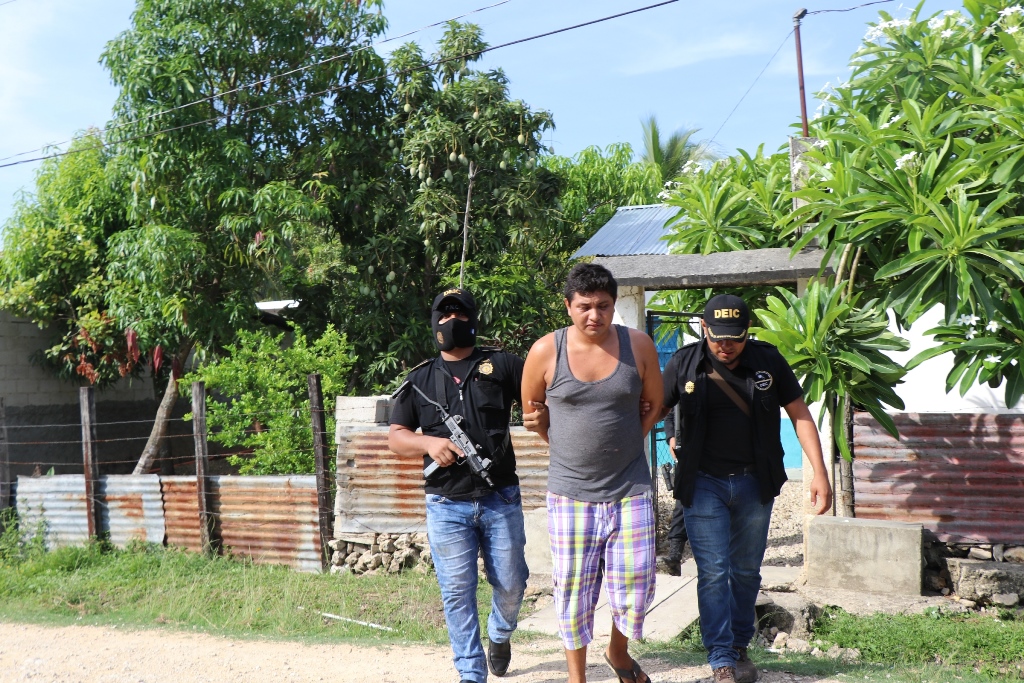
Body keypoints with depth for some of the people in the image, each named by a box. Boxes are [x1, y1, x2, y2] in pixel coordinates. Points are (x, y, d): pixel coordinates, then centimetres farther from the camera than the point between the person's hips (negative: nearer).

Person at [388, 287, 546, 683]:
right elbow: (396, 437, 9)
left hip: (500, 500, 0)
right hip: (446, 505, 1)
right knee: (457, 593, 1)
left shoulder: (502, 365, 6)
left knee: (510, 583, 7)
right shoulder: (420, 380, 10)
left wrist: (543, 417, -21)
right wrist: (429, 443, -11)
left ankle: (499, 636, 38)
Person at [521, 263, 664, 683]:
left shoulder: (638, 345, -4)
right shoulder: (546, 351, -7)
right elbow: (531, 407, 10)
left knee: (635, 585, 5)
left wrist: (625, 445, 8)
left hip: (630, 490, 1)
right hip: (570, 492, -1)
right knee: (574, 590, 7)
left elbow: (653, 405, 11)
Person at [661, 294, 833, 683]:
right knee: (713, 573, -5)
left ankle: (740, 648, 27)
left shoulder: (768, 361, -4)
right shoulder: (684, 364, -7)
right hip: (703, 484, -2)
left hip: (754, 483, 2)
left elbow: (800, 414, 1)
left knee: (747, 571, 11)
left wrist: (819, 473, -4)